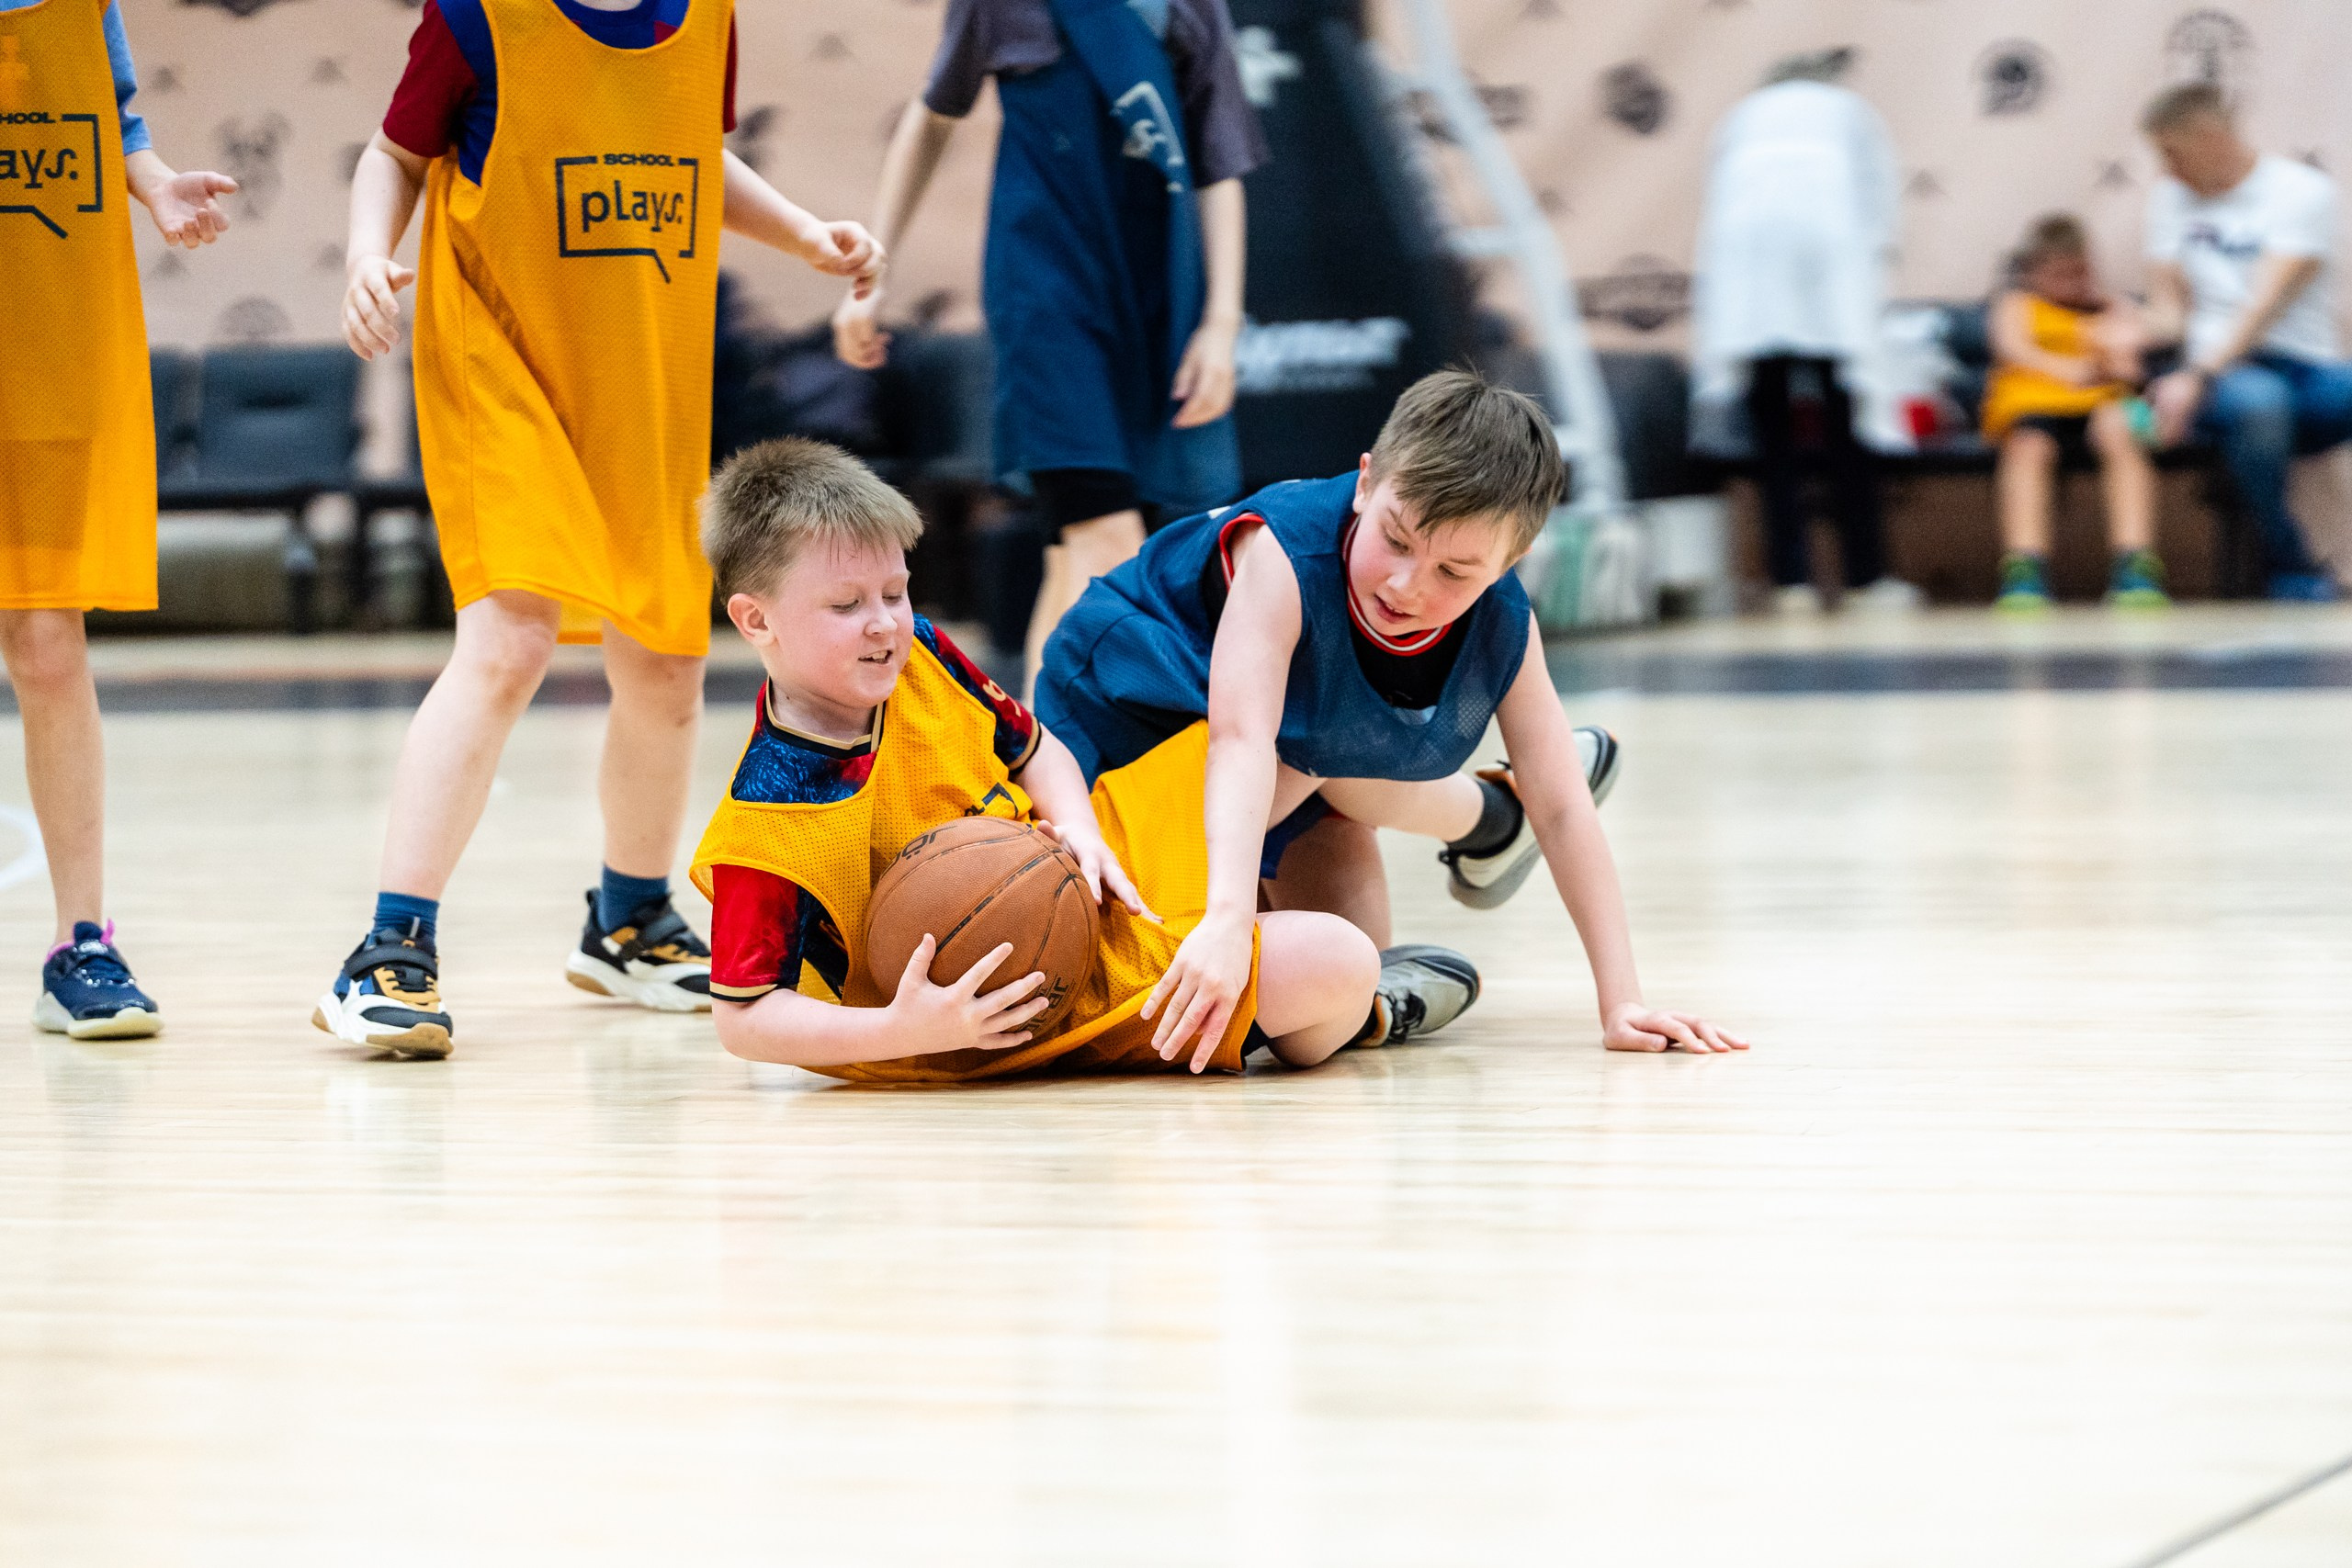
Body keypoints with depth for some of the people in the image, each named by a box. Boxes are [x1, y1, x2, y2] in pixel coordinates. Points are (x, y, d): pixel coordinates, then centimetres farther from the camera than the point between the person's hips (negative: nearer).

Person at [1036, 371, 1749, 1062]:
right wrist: (1228, 920, -67)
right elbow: (1241, 741, -53)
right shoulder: (1284, 553, -42)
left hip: (1300, 772, 4)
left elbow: (1564, 811, -18)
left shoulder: (1502, 627, -25)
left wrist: (1622, 1002, -25)